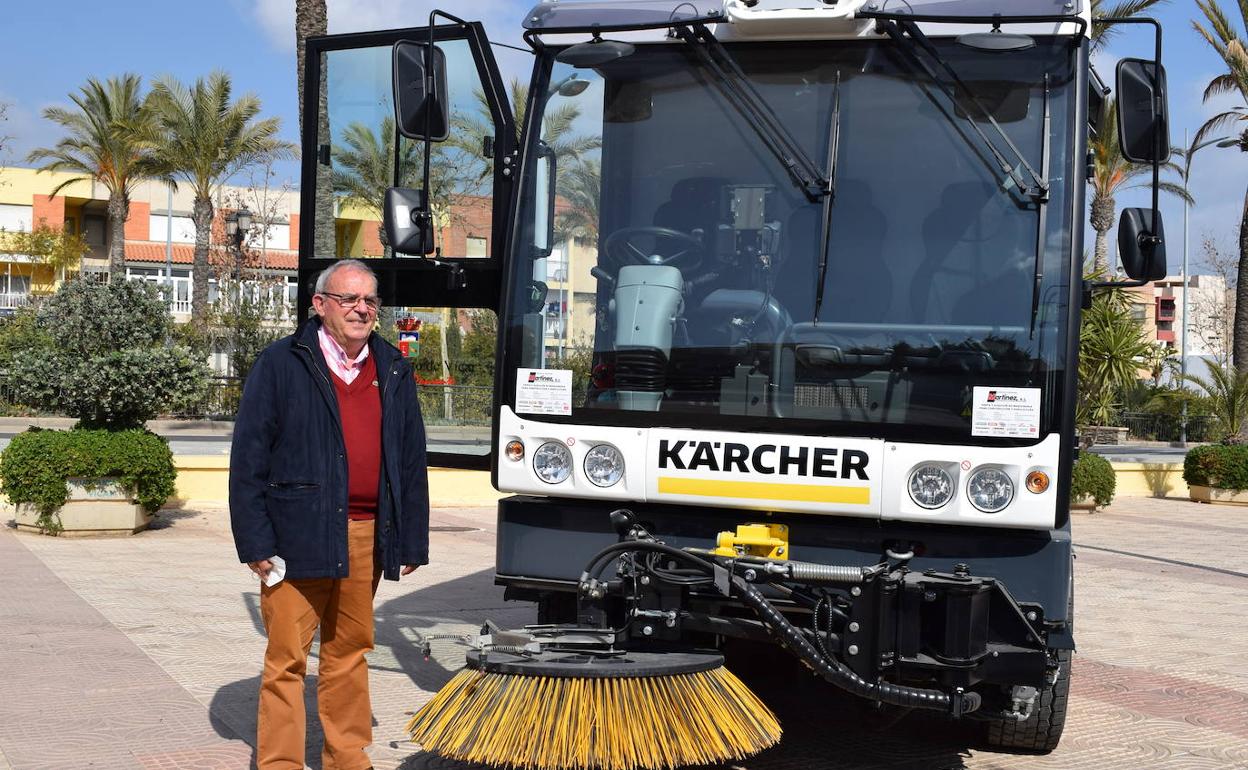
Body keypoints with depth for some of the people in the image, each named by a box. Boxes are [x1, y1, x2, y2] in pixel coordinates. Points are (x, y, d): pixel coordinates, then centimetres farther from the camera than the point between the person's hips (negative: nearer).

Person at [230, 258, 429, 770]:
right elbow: (248, 456, -4)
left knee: (350, 652, 14)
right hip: (298, 536, -4)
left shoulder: (393, 372, 12)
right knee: (287, 658, -1)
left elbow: (412, 460, 15)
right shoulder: (282, 364, -2)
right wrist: (255, 541, -10)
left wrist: (412, 540, 10)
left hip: (366, 538, 4)